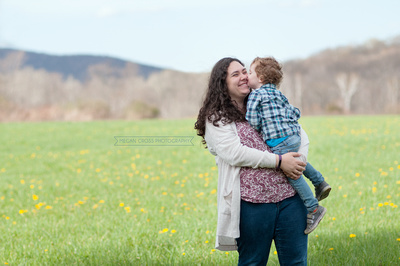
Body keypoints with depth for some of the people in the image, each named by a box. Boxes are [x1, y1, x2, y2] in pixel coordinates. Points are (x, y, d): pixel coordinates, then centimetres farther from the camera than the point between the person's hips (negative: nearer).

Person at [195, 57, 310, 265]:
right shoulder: (217, 118, 1)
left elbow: (301, 135, 20)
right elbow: (234, 153, -13)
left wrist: (300, 161, -1)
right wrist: (278, 162, -16)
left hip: (290, 197, 4)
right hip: (252, 203, -4)